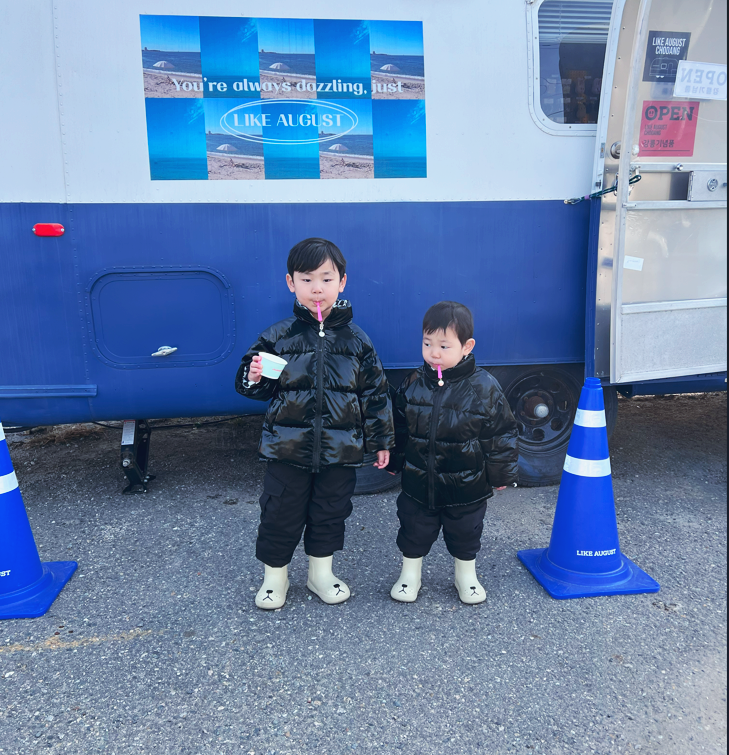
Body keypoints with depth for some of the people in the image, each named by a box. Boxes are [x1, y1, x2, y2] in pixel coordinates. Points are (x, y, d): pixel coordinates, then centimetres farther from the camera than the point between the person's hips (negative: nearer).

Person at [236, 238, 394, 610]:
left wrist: (381, 441, 6)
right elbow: (254, 387, 5)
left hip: (340, 449, 1)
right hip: (287, 445, -1)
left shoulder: (356, 339, -1)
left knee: (330, 513, 16)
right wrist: (254, 379, -19)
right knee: (280, 514, 10)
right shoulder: (278, 336, -4)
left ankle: (321, 573, 39)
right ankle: (274, 576, 33)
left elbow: (375, 393, 5)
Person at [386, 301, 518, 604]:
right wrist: (394, 460, 12)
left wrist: (500, 474, -2)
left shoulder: (484, 387, -14)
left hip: (466, 486, -2)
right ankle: (410, 574, 39)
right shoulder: (414, 383, -6)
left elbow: (500, 434, -6)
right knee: (414, 531, 15)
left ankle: (466, 577, 42)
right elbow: (399, 427, 6)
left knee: (465, 534, 18)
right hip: (419, 482, 2)